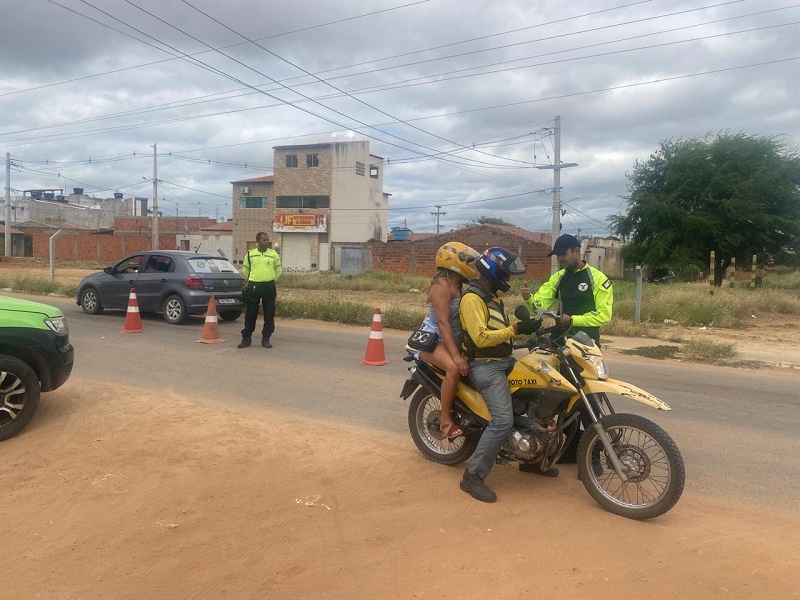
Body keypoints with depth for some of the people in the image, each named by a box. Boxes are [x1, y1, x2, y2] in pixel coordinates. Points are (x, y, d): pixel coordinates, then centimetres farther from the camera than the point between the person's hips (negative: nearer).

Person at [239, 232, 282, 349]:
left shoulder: (273, 254, 3)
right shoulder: (250, 254, 3)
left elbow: (278, 270, 12)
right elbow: (245, 270, 16)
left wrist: (270, 281, 11)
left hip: (269, 287, 0)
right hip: (253, 286, 0)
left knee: (269, 314, 3)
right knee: (250, 314, 4)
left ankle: (266, 339, 13)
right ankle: (246, 338, 14)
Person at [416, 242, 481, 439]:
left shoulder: (457, 284, 10)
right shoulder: (443, 285, -19)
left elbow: (464, 317, 15)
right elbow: (443, 322, -27)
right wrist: (456, 355, -34)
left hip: (452, 339, 10)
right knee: (455, 368, -34)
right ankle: (445, 419, -22)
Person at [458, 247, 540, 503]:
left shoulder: (492, 296, 18)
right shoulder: (472, 298, -14)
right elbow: (481, 337, -23)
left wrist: (525, 326, 9)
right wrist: (515, 329, -24)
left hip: (504, 361, 11)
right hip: (485, 366, -10)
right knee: (503, 420, -24)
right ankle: (473, 476, -14)